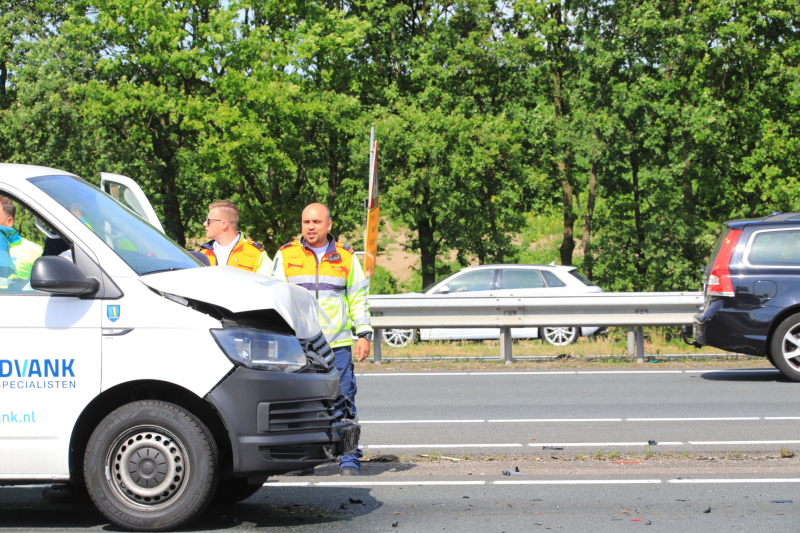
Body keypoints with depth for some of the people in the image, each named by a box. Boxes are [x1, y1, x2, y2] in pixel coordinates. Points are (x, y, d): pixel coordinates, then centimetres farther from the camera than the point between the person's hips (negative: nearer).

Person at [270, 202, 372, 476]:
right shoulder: (286, 255, 9)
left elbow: (359, 298, 15)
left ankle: (349, 461, 2)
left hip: (338, 344, 0)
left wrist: (364, 334, 6)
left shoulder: (346, 257, 12)